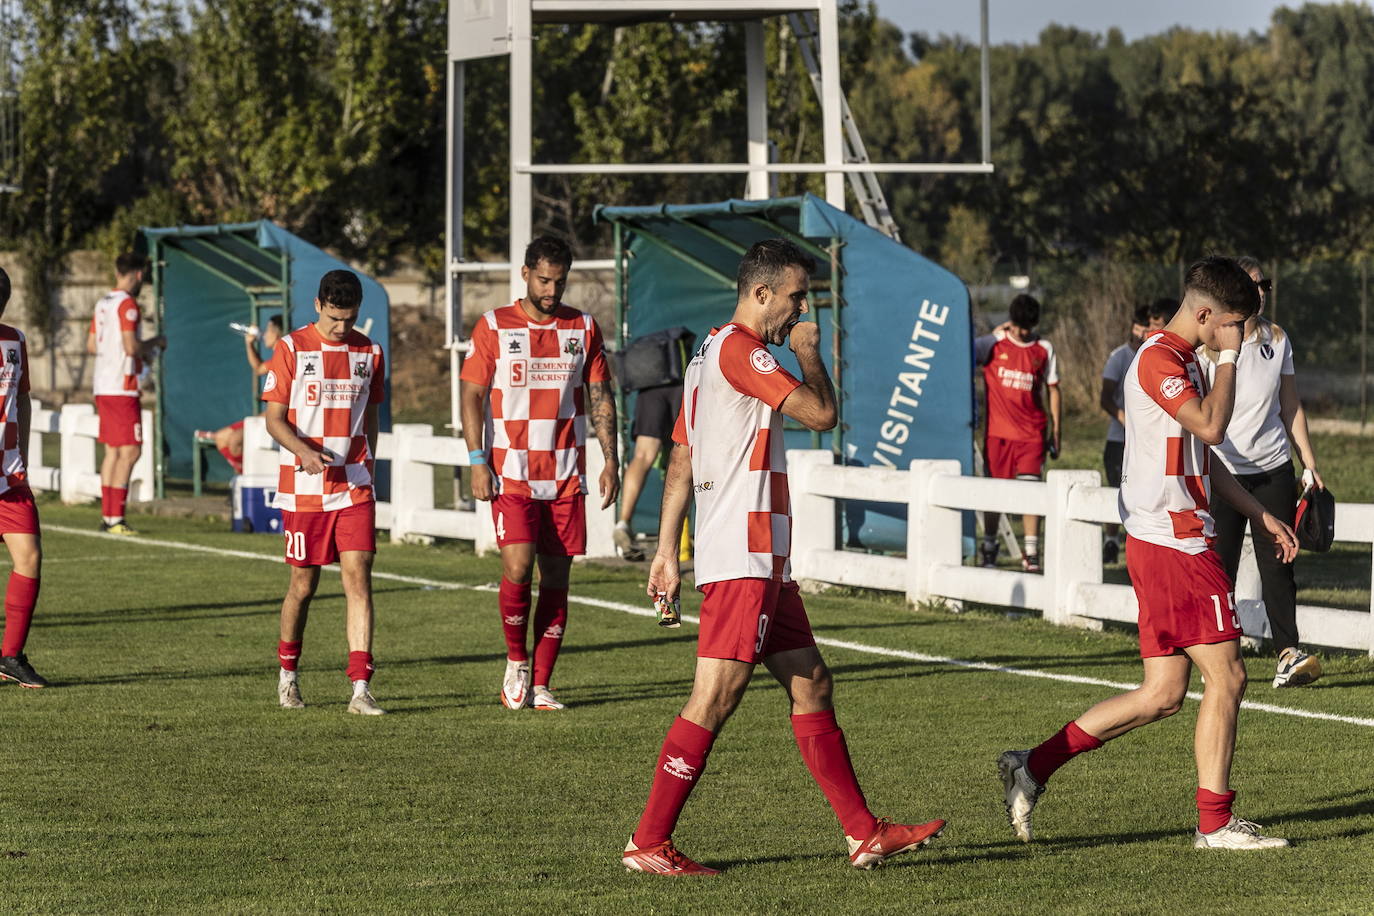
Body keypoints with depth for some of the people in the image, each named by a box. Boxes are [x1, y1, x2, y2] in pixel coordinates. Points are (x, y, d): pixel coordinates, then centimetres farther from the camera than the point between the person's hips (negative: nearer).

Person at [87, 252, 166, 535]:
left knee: (112, 451, 12)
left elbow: (91, 345, 20)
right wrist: (155, 343, -1)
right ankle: (115, 518, -11)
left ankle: (107, 516, 12)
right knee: (130, 451, -7)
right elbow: (131, 346, -21)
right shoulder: (127, 304, -13)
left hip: (103, 386, 9)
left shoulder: (103, 303, 14)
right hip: (122, 388, -9)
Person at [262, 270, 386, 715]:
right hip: (303, 489, -2)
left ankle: (361, 688, -13)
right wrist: (303, 451, -21)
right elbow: (274, 418, -4)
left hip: (354, 489, 2)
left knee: (358, 578, -9)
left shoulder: (368, 352, 8)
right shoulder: (291, 349, -3)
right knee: (304, 583, 6)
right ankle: (288, 673, 28)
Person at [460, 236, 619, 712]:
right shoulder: (493, 327, 0)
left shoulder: (583, 328, 7)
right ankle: (516, 661, 6)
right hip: (511, 473, -3)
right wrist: (478, 461, -8)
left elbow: (600, 397, 11)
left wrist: (610, 459, 2)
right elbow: (472, 395, 0)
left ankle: (540, 684, 9)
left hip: (566, 475, 3)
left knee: (556, 578, 3)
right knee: (518, 566, -17)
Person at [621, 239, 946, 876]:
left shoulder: (713, 353, 19)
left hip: (761, 561, 11)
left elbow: (680, 460, 20)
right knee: (715, 698, -9)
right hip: (743, 559, -11)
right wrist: (809, 354, 1)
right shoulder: (737, 350, -13)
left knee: (811, 683, 11)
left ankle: (864, 833, 14)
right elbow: (820, 413, -18)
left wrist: (667, 552, 20)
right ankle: (648, 844, -6)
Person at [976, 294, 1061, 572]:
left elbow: (1053, 389, 11)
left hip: (1031, 431, 0)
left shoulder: (1044, 348, 5)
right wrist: (997, 334, -17)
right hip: (998, 430, 0)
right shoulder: (994, 343, -1)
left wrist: (1055, 431, 8)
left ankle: (1031, 552, -7)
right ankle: (989, 546, 21)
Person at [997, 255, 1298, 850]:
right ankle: (1215, 822, 2)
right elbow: (1210, 425, -24)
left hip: (1169, 543, 10)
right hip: (1174, 543, -10)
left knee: (1163, 695, 7)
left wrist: (1259, 515, 25)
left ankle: (1033, 767, 7)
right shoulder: (1159, 360, -12)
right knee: (1226, 677, -5)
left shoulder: (1184, 363, 21)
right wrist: (1228, 357, -12)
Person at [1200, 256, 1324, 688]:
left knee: (1277, 563, -3)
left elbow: (1291, 406, 16)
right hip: (1222, 471, -3)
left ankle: (1288, 655, -8)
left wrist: (1309, 463, 13)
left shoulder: (1278, 340, 9)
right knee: (1219, 568, -1)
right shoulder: (1206, 346, -5)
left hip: (1273, 467, 3)